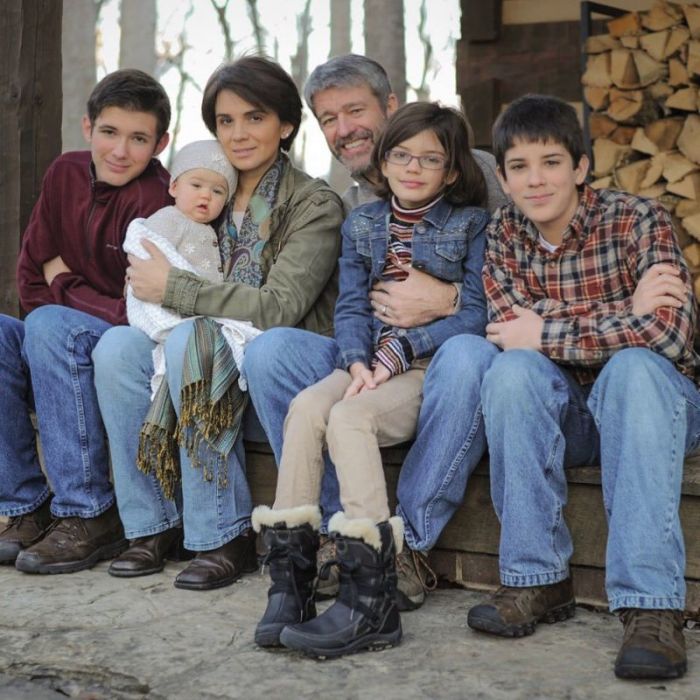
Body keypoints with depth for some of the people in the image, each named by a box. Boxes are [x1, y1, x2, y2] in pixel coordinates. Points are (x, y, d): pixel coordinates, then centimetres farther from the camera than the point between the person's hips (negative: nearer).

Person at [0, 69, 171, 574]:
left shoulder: (155, 200, -16)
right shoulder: (66, 174, 3)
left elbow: (140, 313, -21)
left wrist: (63, 285, -7)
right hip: (67, 357, 6)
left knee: (50, 326, -32)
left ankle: (90, 517, -26)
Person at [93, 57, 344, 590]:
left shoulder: (315, 205, -7)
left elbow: (279, 309, -18)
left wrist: (173, 287, -15)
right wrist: (150, 280, -7)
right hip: (217, 359, 6)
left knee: (190, 341, -32)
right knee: (117, 345, -18)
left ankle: (226, 537, -22)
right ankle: (155, 525, -11)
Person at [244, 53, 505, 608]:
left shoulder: (473, 172, 1)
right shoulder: (346, 209, 17)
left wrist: (447, 301, -17)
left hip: (452, 348, -4)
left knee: (468, 356, -40)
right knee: (270, 349, -19)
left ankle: (411, 542, -28)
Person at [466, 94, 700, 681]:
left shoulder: (636, 220, -12)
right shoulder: (504, 236, 0)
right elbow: (511, 329, -15)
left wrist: (542, 335, -23)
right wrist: (623, 315, -24)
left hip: (651, 408, -2)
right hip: (561, 417, 3)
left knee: (633, 364, -35)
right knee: (512, 370, -27)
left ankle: (651, 605, -39)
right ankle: (538, 579, -20)